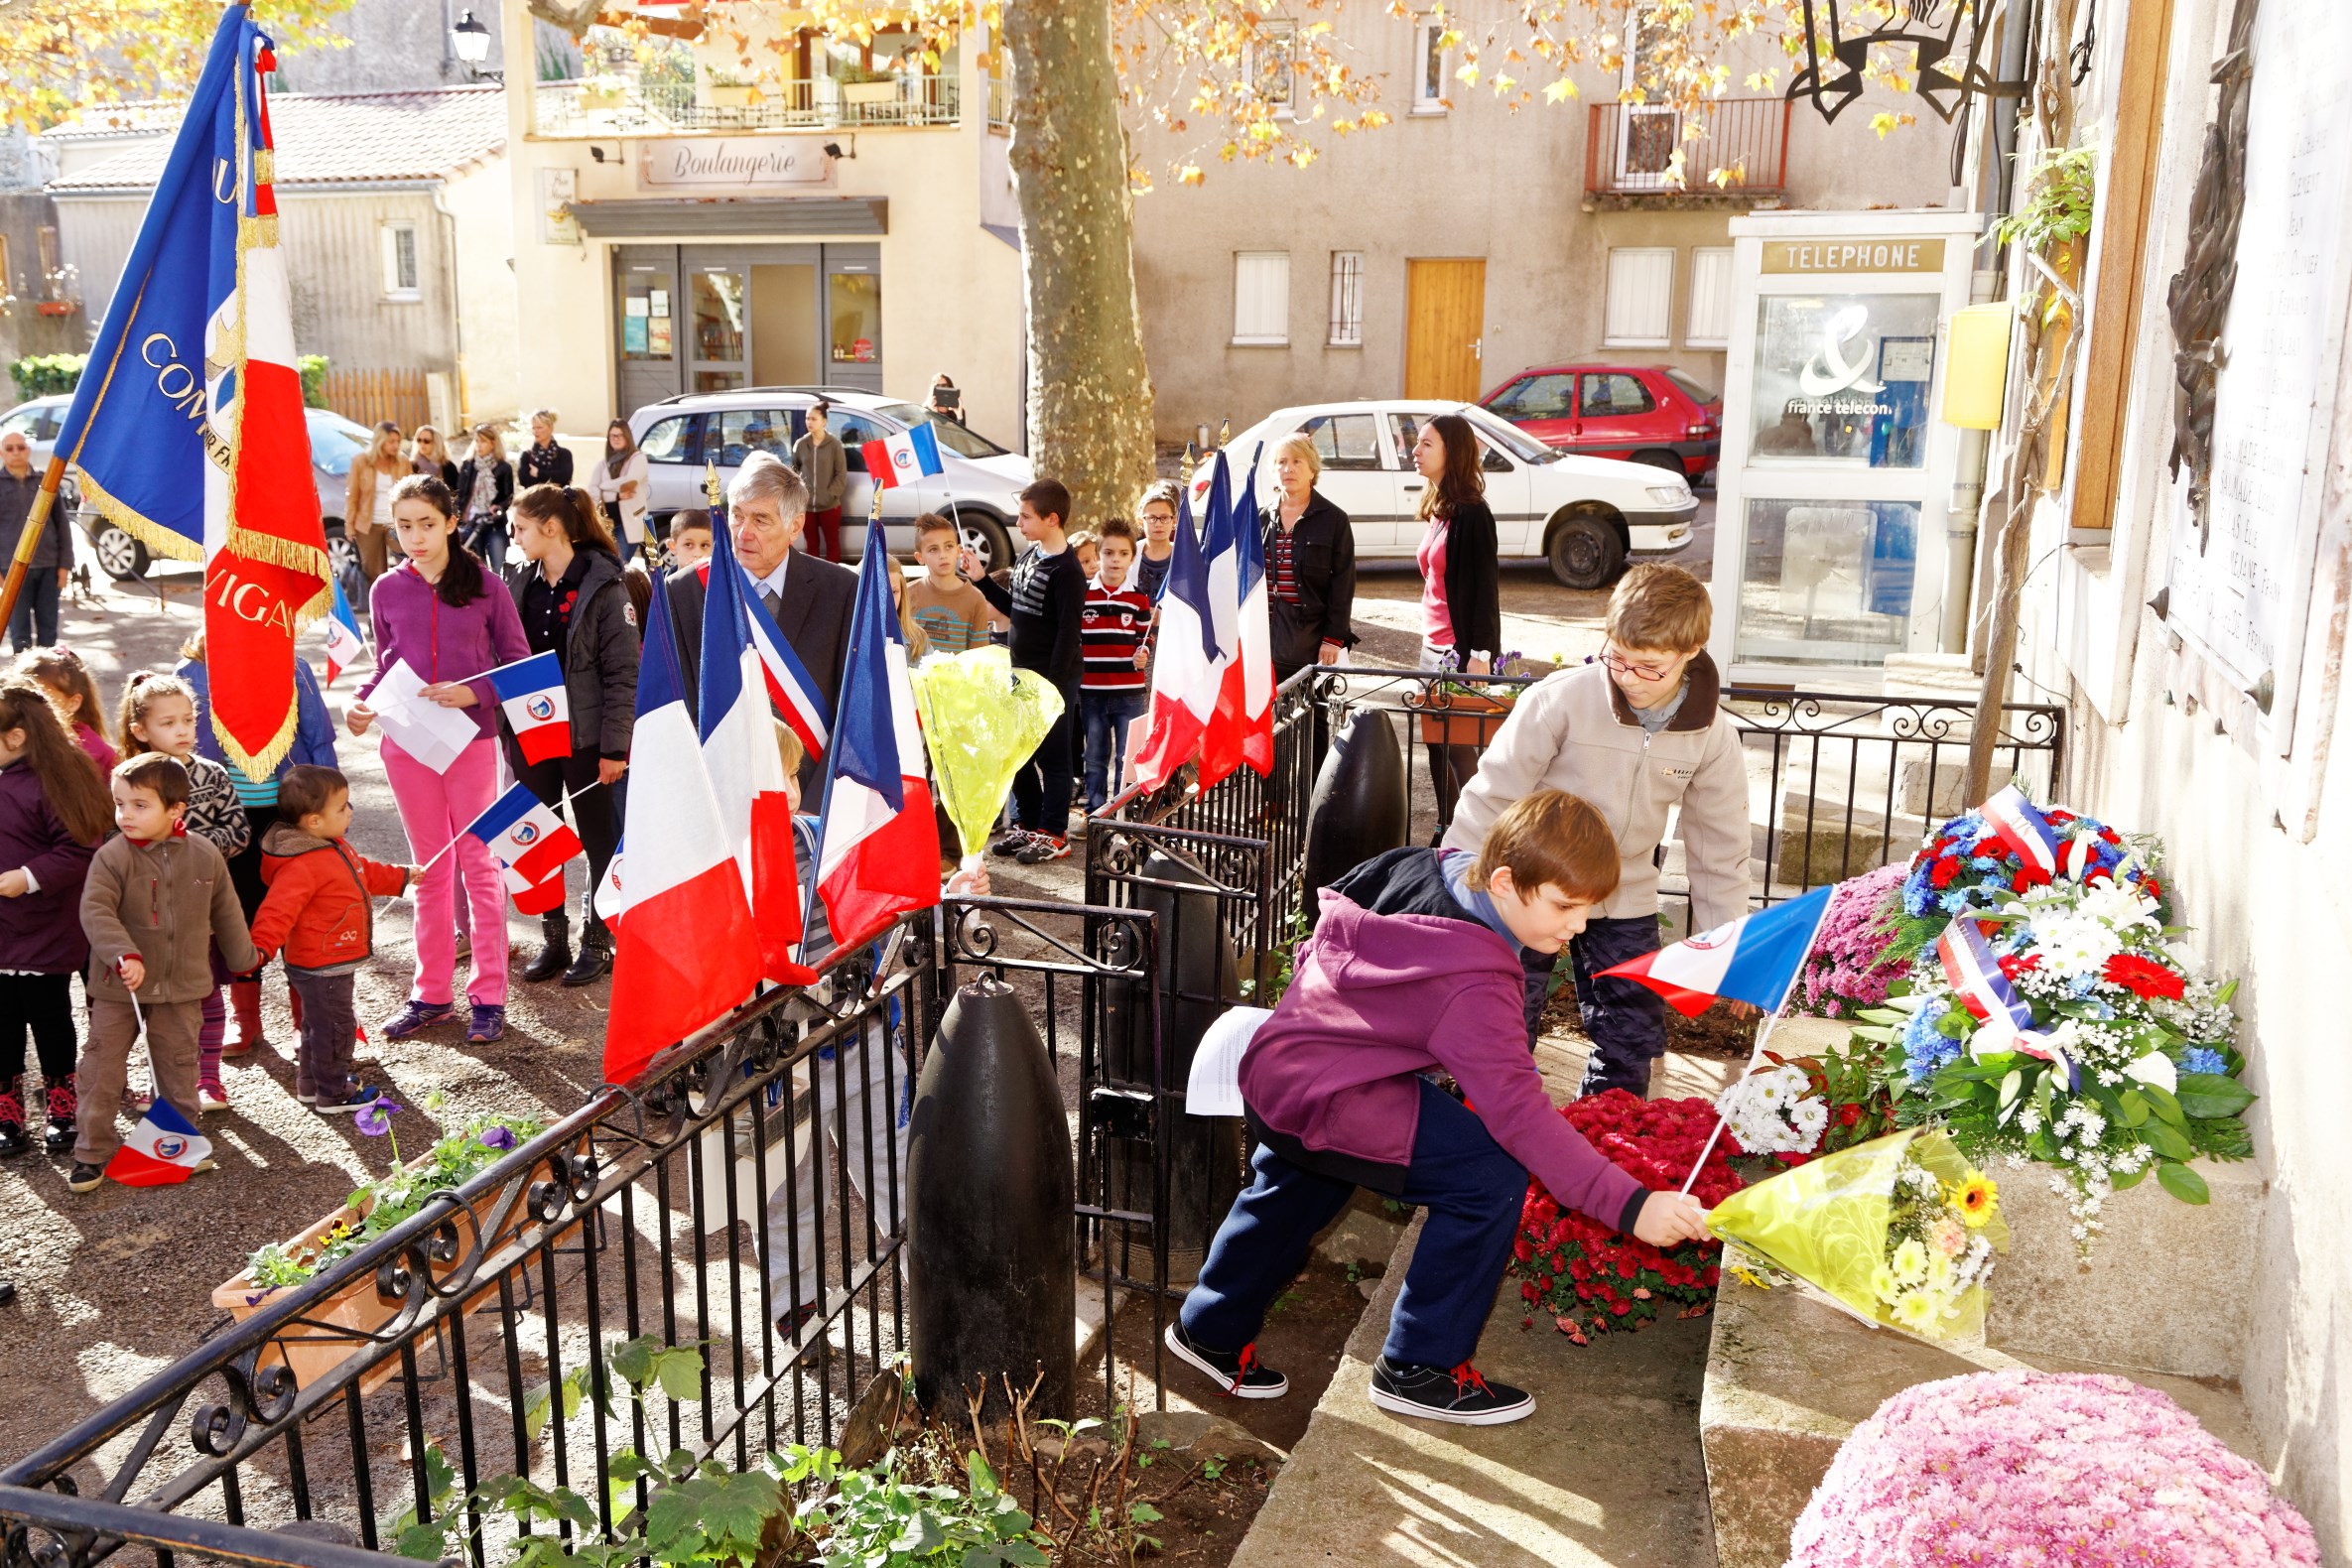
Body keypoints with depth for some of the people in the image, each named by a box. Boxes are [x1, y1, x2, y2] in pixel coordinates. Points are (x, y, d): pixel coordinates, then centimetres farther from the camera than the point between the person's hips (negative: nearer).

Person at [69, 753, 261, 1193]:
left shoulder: (204, 855, -4)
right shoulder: (111, 857, -13)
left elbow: (225, 911, 9)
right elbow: (95, 911, -22)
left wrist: (244, 956, 19)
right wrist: (124, 954, -36)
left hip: (182, 987, 2)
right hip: (118, 989, -2)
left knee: (179, 1066, 14)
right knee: (101, 1069, 3)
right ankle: (93, 1151, 15)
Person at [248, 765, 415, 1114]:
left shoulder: (334, 848, 7)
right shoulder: (301, 866, -27)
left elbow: (364, 873, 25)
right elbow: (278, 910, -34)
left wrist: (402, 876, 35)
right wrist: (260, 948, -45)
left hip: (333, 962, 11)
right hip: (320, 967, -11)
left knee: (319, 1025, 23)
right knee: (335, 1027, 1)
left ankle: (310, 1083, 38)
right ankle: (333, 1094, 15)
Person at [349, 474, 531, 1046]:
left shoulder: (484, 586, -3)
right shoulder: (387, 590, 4)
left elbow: (519, 664, -1)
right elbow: (385, 665, 12)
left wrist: (474, 692, -17)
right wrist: (363, 704, -7)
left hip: (470, 739, -3)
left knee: (478, 865, 4)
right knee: (430, 870, 12)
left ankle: (488, 996, 12)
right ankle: (431, 993, 21)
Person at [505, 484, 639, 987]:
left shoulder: (602, 586, -11)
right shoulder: (521, 584, 7)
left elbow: (624, 671, -13)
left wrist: (614, 746, -15)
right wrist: (507, 731, 7)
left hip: (585, 737, -6)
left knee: (599, 841, 7)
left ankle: (597, 940, 19)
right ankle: (553, 939, 22)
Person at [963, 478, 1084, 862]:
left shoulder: (1066, 569, -16)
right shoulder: (1029, 555, 11)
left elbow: (1069, 631, -18)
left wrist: (1053, 684, -21)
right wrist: (981, 579, 13)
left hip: (1054, 677, -9)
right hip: (1021, 672, 9)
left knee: (1052, 757, 1)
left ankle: (1054, 834, 11)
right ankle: (1027, 824, 27)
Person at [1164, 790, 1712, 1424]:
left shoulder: (1428, 868, -3)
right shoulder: (1472, 988, -29)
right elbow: (1519, 1111, -33)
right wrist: (1631, 1206, -34)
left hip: (1275, 1070, 10)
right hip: (1326, 1103, -10)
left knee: (1293, 1193, 33)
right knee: (1492, 1176, -15)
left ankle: (1210, 1329, 57)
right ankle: (1420, 1370, 0)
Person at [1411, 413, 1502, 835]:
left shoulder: (1470, 513, -14)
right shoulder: (1437, 509, 12)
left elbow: (1485, 586, -16)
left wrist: (1479, 654, -19)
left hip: (1460, 650, -9)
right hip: (1433, 646, 9)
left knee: (1459, 751, -5)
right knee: (1437, 748, 13)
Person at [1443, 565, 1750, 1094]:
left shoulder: (1712, 734, -9)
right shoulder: (1559, 699, -21)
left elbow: (1719, 849, 2)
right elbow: (1491, 797, -13)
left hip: (1627, 901, 3)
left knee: (1634, 1040, 8)